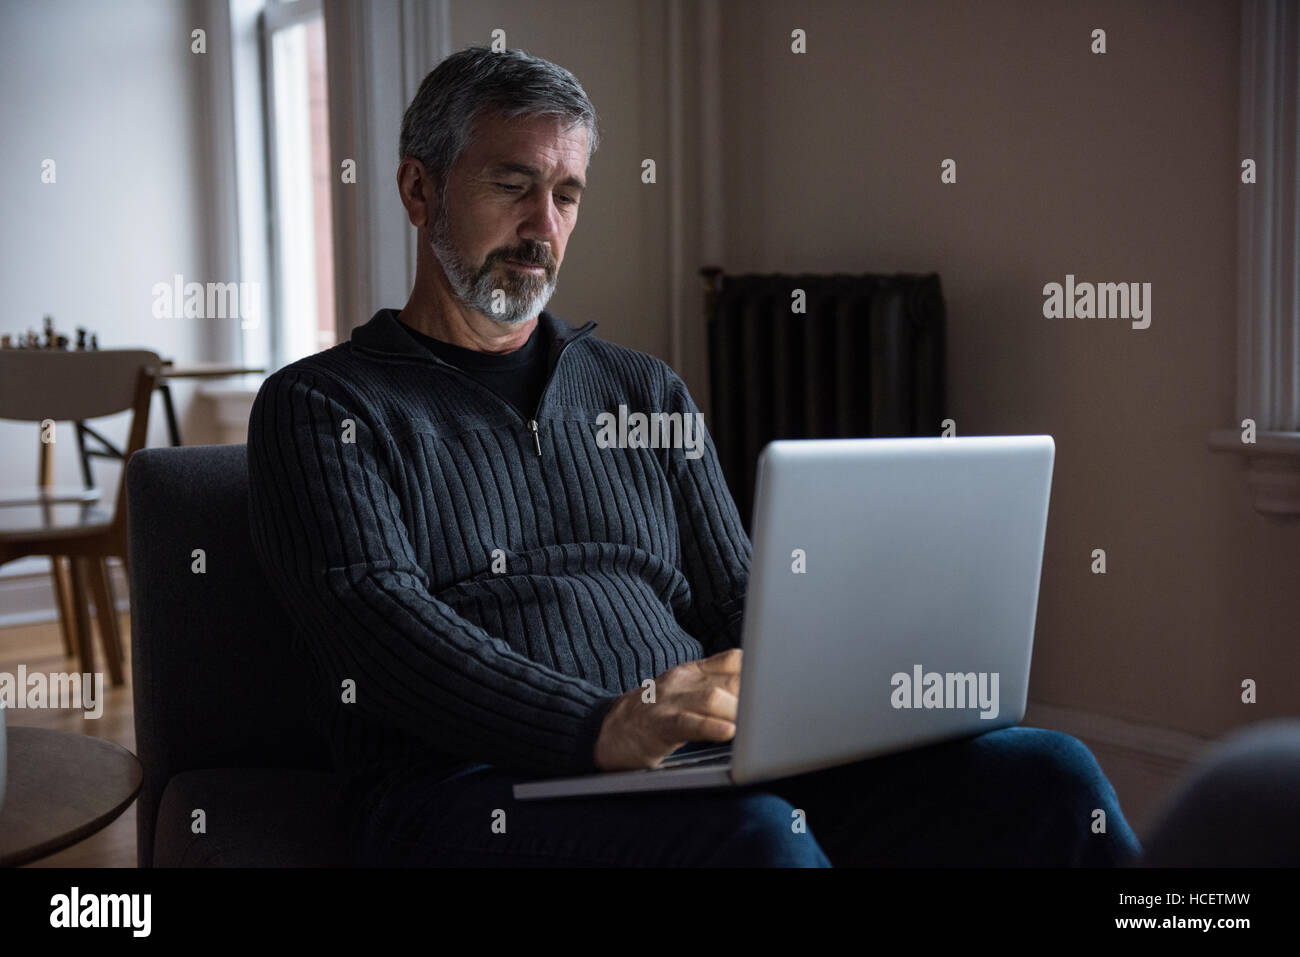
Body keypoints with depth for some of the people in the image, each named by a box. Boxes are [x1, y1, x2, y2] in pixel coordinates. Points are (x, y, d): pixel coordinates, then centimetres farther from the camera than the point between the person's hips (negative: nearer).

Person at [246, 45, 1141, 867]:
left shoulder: (645, 392, 22)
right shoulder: (321, 405, 7)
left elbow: (739, 603, 17)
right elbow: (377, 625, -9)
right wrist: (604, 729, -24)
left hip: (720, 770, 5)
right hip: (478, 788, -4)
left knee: (1047, 774, -17)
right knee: (752, 834, -38)